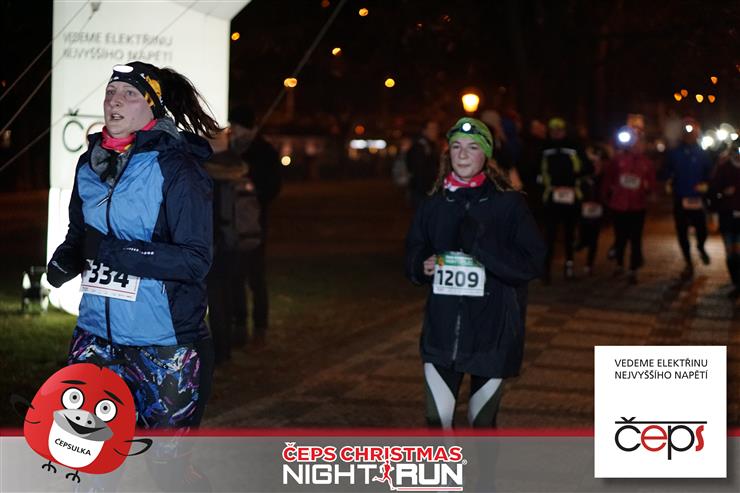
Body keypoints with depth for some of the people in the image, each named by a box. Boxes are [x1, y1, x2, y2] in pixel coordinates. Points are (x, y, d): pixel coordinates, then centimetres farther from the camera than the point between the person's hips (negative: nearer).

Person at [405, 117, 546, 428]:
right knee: (437, 419, 1)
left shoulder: (509, 204, -5)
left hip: (492, 333, -2)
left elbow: (532, 263, -11)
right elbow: (413, 254, 15)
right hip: (442, 330, 3)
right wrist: (422, 266, -8)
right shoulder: (434, 205, 5)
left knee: (482, 421, 10)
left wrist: (481, 243, -21)